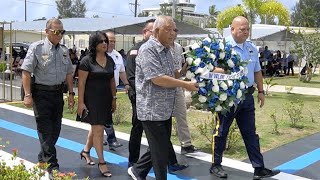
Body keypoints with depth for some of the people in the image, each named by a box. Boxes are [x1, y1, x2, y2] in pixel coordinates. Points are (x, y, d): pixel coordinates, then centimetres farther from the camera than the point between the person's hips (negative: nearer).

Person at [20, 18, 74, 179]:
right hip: (41, 93, -6)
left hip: (58, 93, 6)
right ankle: (52, 166, 3)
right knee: (45, 129, -3)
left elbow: (68, 73, 14)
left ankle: (43, 158, 31)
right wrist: (28, 95, -16)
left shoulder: (64, 50, 8)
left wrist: (71, 93, 11)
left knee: (55, 128, 12)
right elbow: (26, 72, -11)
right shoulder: (37, 48, -8)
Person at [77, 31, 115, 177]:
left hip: (106, 100, 7)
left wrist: (114, 98, 13)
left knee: (96, 127, 17)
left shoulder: (110, 60, 8)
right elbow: (81, 83, -11)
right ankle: (102, 162, 2)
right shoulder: (87, 61, -10)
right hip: (92, 100, -6)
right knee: (98, 129, -6)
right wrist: (81, 102, -14)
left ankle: (86, 151, 38)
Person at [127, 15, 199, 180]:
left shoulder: (166, 50, 12)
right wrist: (185, 84, -19)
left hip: (165, 109, 9)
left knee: (162, 148, 19)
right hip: (152, 109, -9)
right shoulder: (148, 49, -17)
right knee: (160, 151, 1)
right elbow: (157, 79, -25)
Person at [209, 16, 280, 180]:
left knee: (250, 133, 9)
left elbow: (257, 71, 18)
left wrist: (261, 91, 17)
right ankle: (215, 165, 22)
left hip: (247, 96, 6)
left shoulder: (252, 48, 10)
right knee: (221, 131, 7)